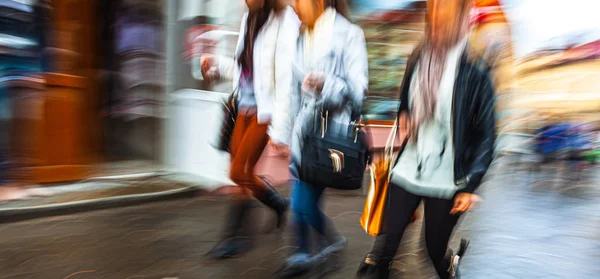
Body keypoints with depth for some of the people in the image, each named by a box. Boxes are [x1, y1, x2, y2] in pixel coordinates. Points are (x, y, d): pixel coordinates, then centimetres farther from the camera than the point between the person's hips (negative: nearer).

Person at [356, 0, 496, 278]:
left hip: (447, 181, -3)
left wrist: (470, 185, -9)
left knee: (435, 251, 13)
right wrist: (403, 117, -2)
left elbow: (486, 136, -5)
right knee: (384, 248, 3)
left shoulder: (475, 73, -9)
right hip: (407, 171, 3)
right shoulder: (417, 60, 3)